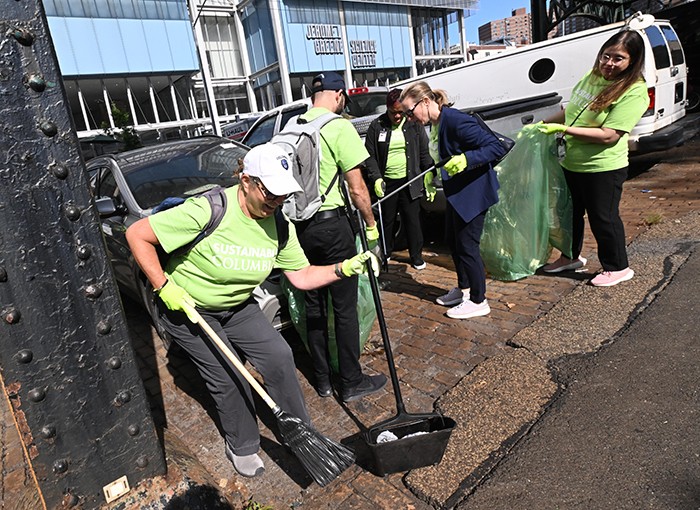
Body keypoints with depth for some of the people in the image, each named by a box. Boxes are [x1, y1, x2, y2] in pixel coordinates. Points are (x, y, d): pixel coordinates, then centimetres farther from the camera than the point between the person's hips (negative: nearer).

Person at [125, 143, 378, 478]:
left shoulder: (279, 226, -12)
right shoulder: (209, 210, -31)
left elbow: (301, 276, -5)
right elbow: (137, 235, -24)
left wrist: (344, 269, -19)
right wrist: (164, 287, -24)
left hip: (237, 307, 5)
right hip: (185, 309, -5)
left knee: (279, 356, -3)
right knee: (228, 378, -5)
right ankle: (241, 447, 24)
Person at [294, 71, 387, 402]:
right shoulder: (340, 127, -9)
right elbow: (357, 189, -11)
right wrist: (371, 226, 2)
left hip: (299, 225, 6)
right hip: (332, 225, -6)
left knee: (313, 306, 15)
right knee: (344, 307, 5)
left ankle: (322, 379, 27)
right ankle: (352, 383, 18)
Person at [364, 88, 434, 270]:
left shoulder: (414, 125, 1)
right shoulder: (376, 126, 0)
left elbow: (424, 153, 5)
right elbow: (370, 156, 1)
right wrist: (376, 178, -11)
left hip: (409, 182, 0)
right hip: (386, 183, 0)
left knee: (412, 220, 5)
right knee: (386, 220, 11)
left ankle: (416, 256, 20)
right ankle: (385, 254, 29)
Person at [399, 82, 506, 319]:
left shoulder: (456, 121, -24)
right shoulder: (433, 125, 4)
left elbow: (496, 147, -24)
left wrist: (466, 159, -35)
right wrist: (430, 176, 6)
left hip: (472, 191, -10)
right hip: (456, 192, 10)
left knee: (467, 246, -2)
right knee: (452, 240, 18)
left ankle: (478, 301, 15)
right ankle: (464, 289, 37)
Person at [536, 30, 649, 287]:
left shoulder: (634, 92, -18)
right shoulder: (592, 76, 5)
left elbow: (609, 135, -26)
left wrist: (562, 129, -27)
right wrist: (544, 123, 14)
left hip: (602, 168, -7)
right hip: (572, 162, 7)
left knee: (603, 218, 5)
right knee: (571, 212, 20)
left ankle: (617, 268, 26)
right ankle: (571, 257, 40)